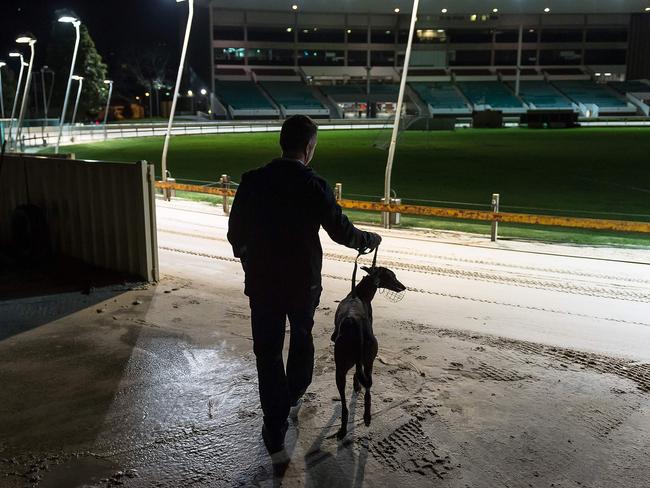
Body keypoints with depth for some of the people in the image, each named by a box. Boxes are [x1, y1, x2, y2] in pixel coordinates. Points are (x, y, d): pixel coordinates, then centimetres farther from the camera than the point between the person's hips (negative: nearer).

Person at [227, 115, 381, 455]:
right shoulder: (314, 186, -15)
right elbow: (341, 231, -9)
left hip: (262, 281, 1)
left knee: (268, 351, 9)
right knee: (302, 338, 26)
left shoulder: (252, 181, -8)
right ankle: (295, 394, 48)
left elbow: (235, 232, -2)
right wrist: (370, 240, 11)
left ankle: (275, 430, 12)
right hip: (304, 281, 0)